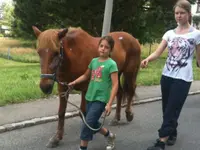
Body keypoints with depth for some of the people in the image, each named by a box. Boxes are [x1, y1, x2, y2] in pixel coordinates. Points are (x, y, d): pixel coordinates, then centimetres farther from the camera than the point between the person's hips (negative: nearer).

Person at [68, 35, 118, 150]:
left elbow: (115, 85, -16)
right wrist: (73, 83, 9)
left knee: (87, 124, -8)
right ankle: (110, 136, 40)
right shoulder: (94, 61, 6)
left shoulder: (111, 64, -12)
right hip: (90, 97, 7)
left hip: (101, 99, -7)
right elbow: (86, 76, 22)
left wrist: (109, 104, -21)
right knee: (93, 123, 16)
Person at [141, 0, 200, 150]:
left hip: (183, 78, -5)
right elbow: (158, 52, -3)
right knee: (167, 109, 14)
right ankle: (172, 133, 36)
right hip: (167, 76, 5)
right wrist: (147, 59, -22)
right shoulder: (169, 33, 7)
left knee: (172, 110, -6)